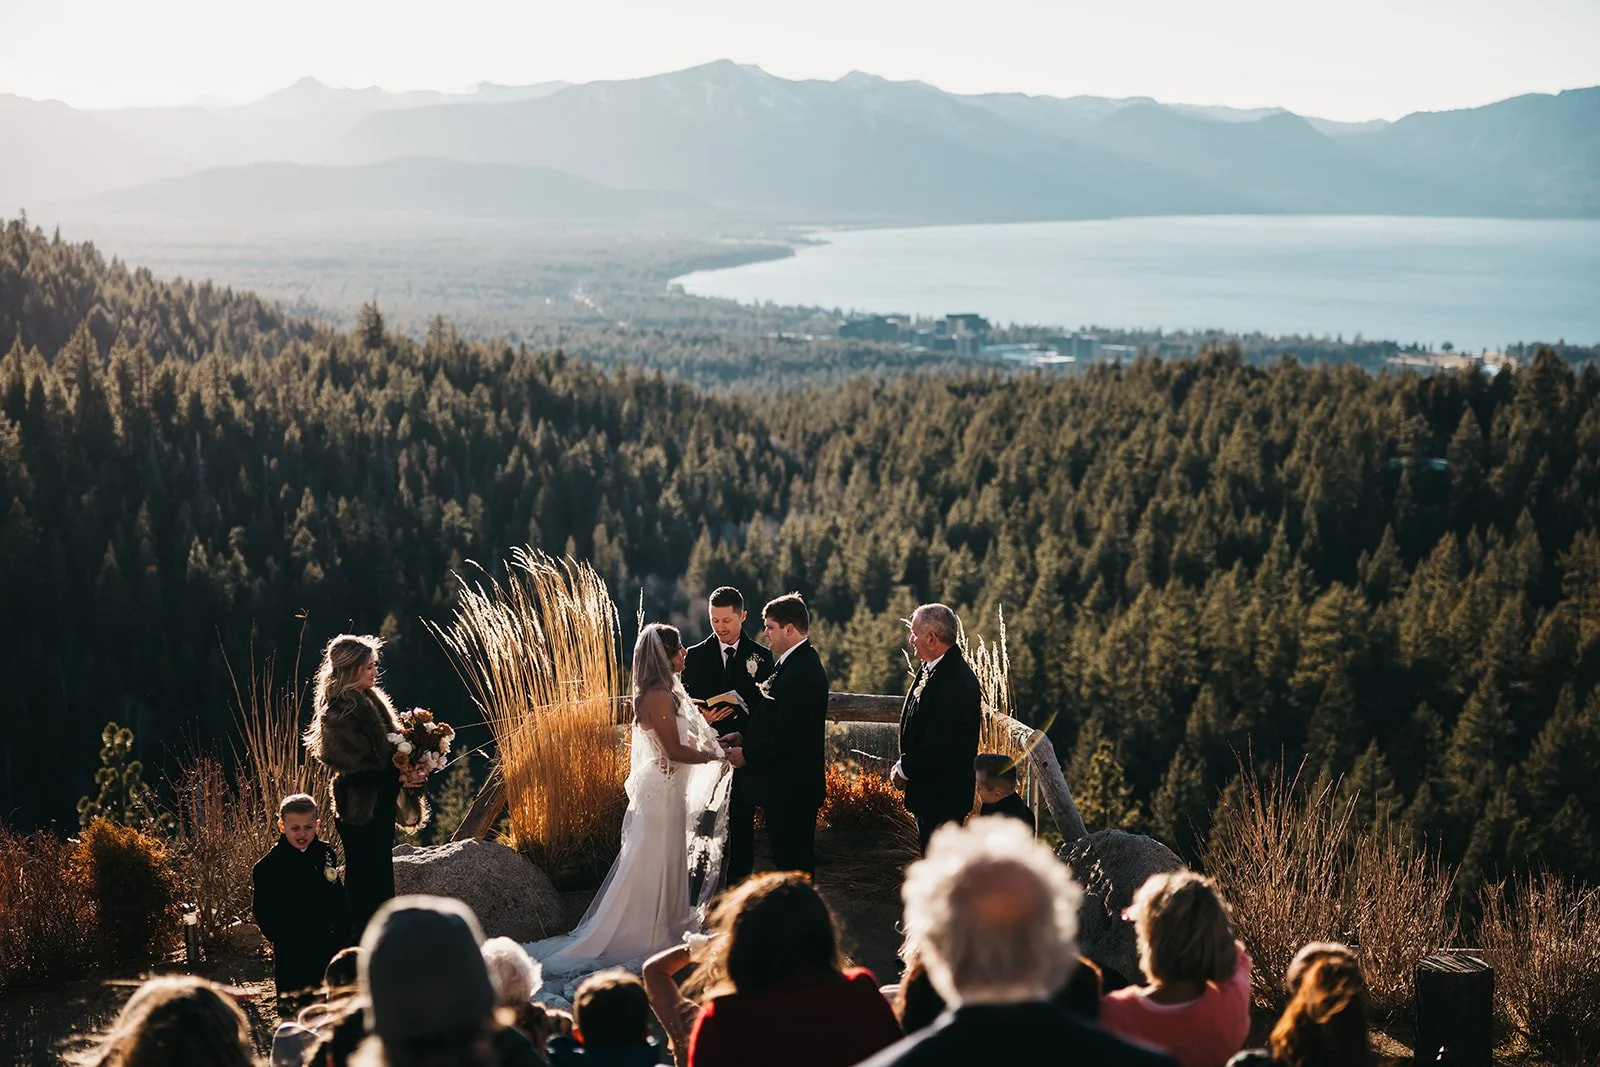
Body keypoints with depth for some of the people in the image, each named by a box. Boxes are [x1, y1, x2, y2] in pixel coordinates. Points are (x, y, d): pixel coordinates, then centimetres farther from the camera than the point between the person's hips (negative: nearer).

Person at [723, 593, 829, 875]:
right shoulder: (802, 662, 12)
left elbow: (789, 736, -25)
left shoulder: (800, 671, -22)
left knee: (792, 862, -3)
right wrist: (746, 736, 9)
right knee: (793, 857, 18)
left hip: (791, 788, -10)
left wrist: (747, 755, -14)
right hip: (793, 787, 10)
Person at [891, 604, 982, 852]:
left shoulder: (956, 681, -24)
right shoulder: (929, 669, 8)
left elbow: (940, 744, -25)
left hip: (944, 794, -10)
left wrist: (905, 769, -12)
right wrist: (904, 766, 6)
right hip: (929, 793, 10)